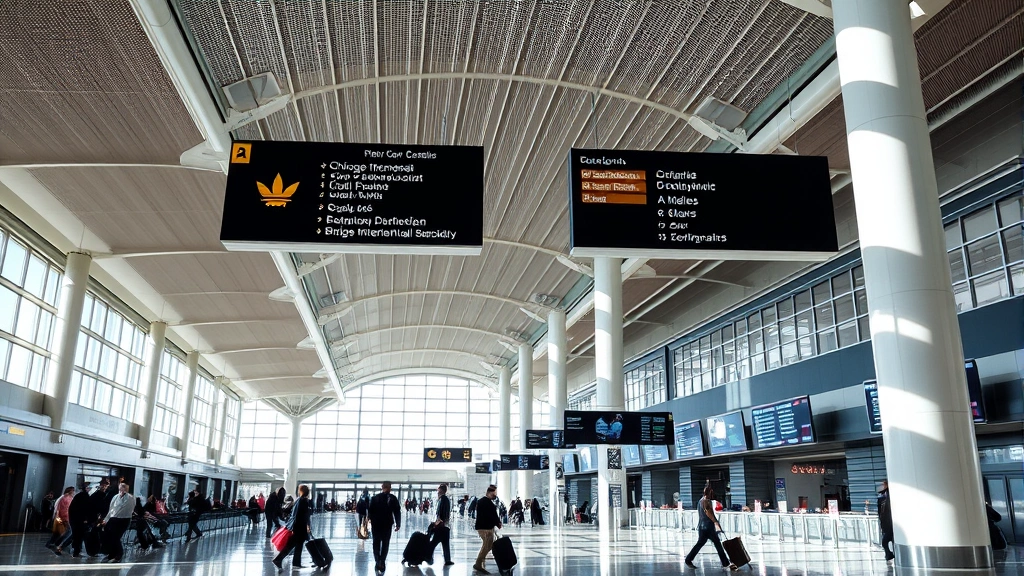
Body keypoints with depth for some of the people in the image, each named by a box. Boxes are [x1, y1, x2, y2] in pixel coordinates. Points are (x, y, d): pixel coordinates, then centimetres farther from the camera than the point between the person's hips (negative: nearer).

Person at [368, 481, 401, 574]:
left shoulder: (374, 498, -3)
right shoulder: (393, 498, -7)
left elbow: (370, 511, 1)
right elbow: (397, 512, -8)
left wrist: (371, 522, 12)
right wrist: (398, 524, -2)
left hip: (376, 524, 1)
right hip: (387, 524, -1)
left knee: (376, 543, 15)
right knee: (385, 544, 10)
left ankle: (378, 561, 9)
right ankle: (382, 563, 5)